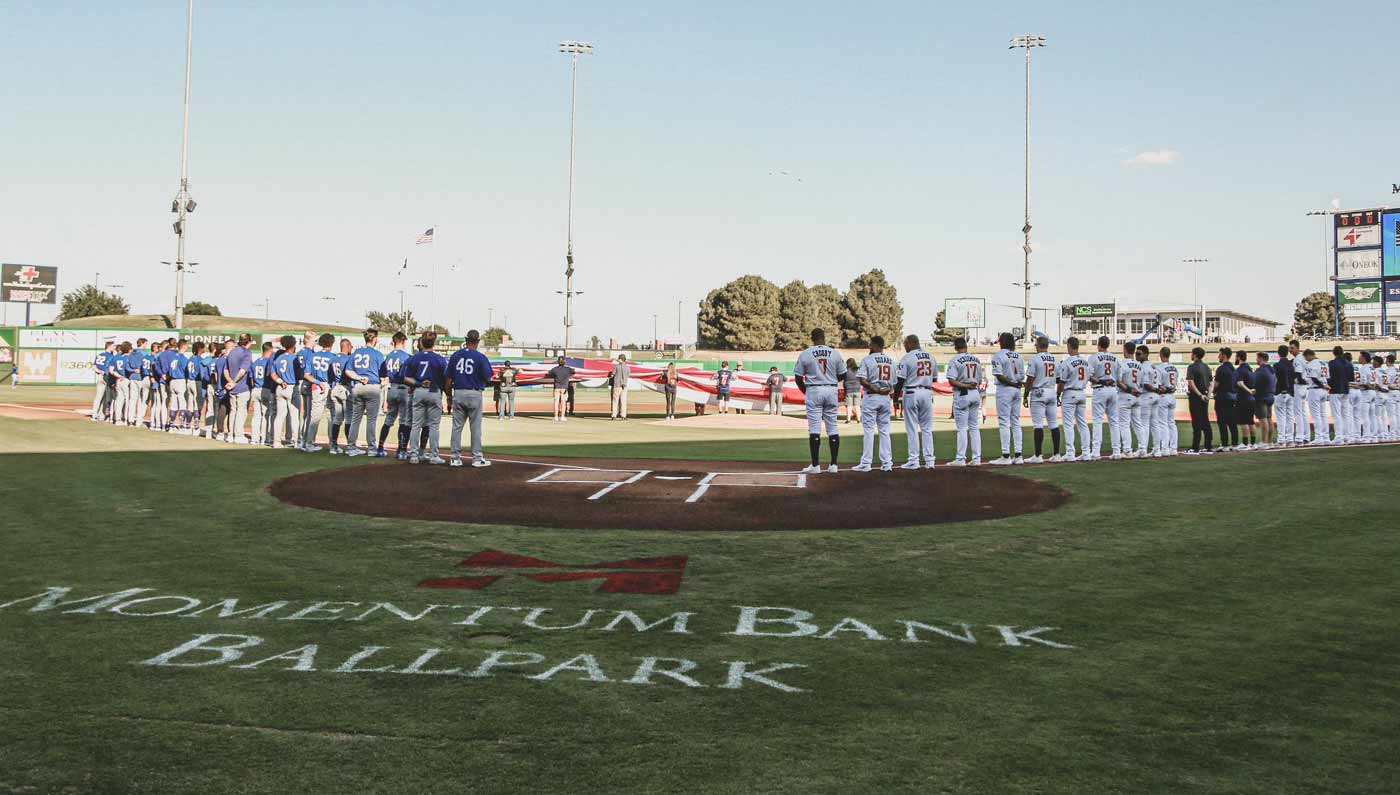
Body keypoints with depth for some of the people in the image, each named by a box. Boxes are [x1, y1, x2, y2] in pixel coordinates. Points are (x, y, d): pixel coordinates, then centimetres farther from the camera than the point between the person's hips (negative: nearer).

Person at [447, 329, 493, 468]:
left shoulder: (455, 355, 2)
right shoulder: (480, 357, -9)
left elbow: (449, 377, 4)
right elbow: (488, 377, -8)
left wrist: (449, 394, 13)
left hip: (458, 393, 3)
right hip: (474, 394, -3)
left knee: (457, 426, 7)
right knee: (475, 427, 3)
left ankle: (455, 458, 8)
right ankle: (477, 458, 3)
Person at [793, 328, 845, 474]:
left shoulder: (805, 354, -4)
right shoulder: (834, 353, 2)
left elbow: (798, 377, -1)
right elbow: (842, 375, 7)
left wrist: (805, 392, 15)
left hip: (813, 390, -2)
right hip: (831, 390, 2)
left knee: (814, 429, -1)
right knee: (832, 429, 8)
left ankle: (815, 465, -4)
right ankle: (833, 464, 9)